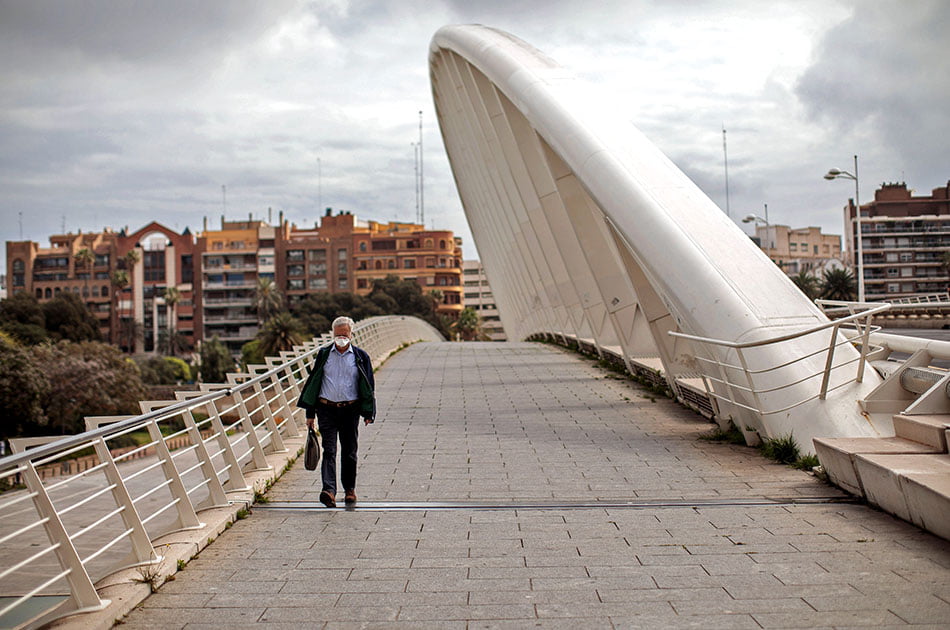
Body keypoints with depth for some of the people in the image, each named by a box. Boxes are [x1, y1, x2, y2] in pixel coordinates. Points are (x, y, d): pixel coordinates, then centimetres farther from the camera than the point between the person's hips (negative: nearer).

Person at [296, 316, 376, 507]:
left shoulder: (360, 357, 5)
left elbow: (369, 386, 7)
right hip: (327, 409, 0)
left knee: (349, 452, 8)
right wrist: (310, 413, 5)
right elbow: (313, 382, 8)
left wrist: (368, 413, -1)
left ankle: (350, 489, 23)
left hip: (350, 410, 0)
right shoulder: (323, 354, 6)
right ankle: (329, 490, -19)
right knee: (329, 450, -10)